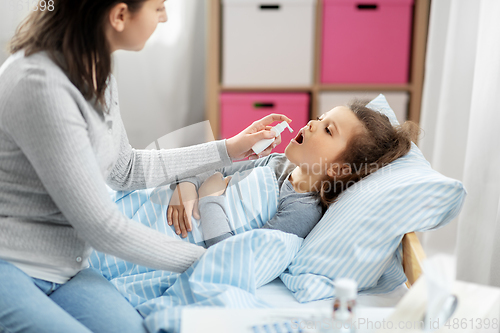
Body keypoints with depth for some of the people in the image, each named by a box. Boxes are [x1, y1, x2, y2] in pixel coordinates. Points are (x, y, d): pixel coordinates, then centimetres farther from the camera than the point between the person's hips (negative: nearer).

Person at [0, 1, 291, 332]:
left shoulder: (95, 70, 4)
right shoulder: (39, 85, -24)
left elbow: (125, 168, 17)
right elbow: (101, 226, -20)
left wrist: (228, 149, 17)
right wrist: (204, 260, -8)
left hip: (65, 268, 7)